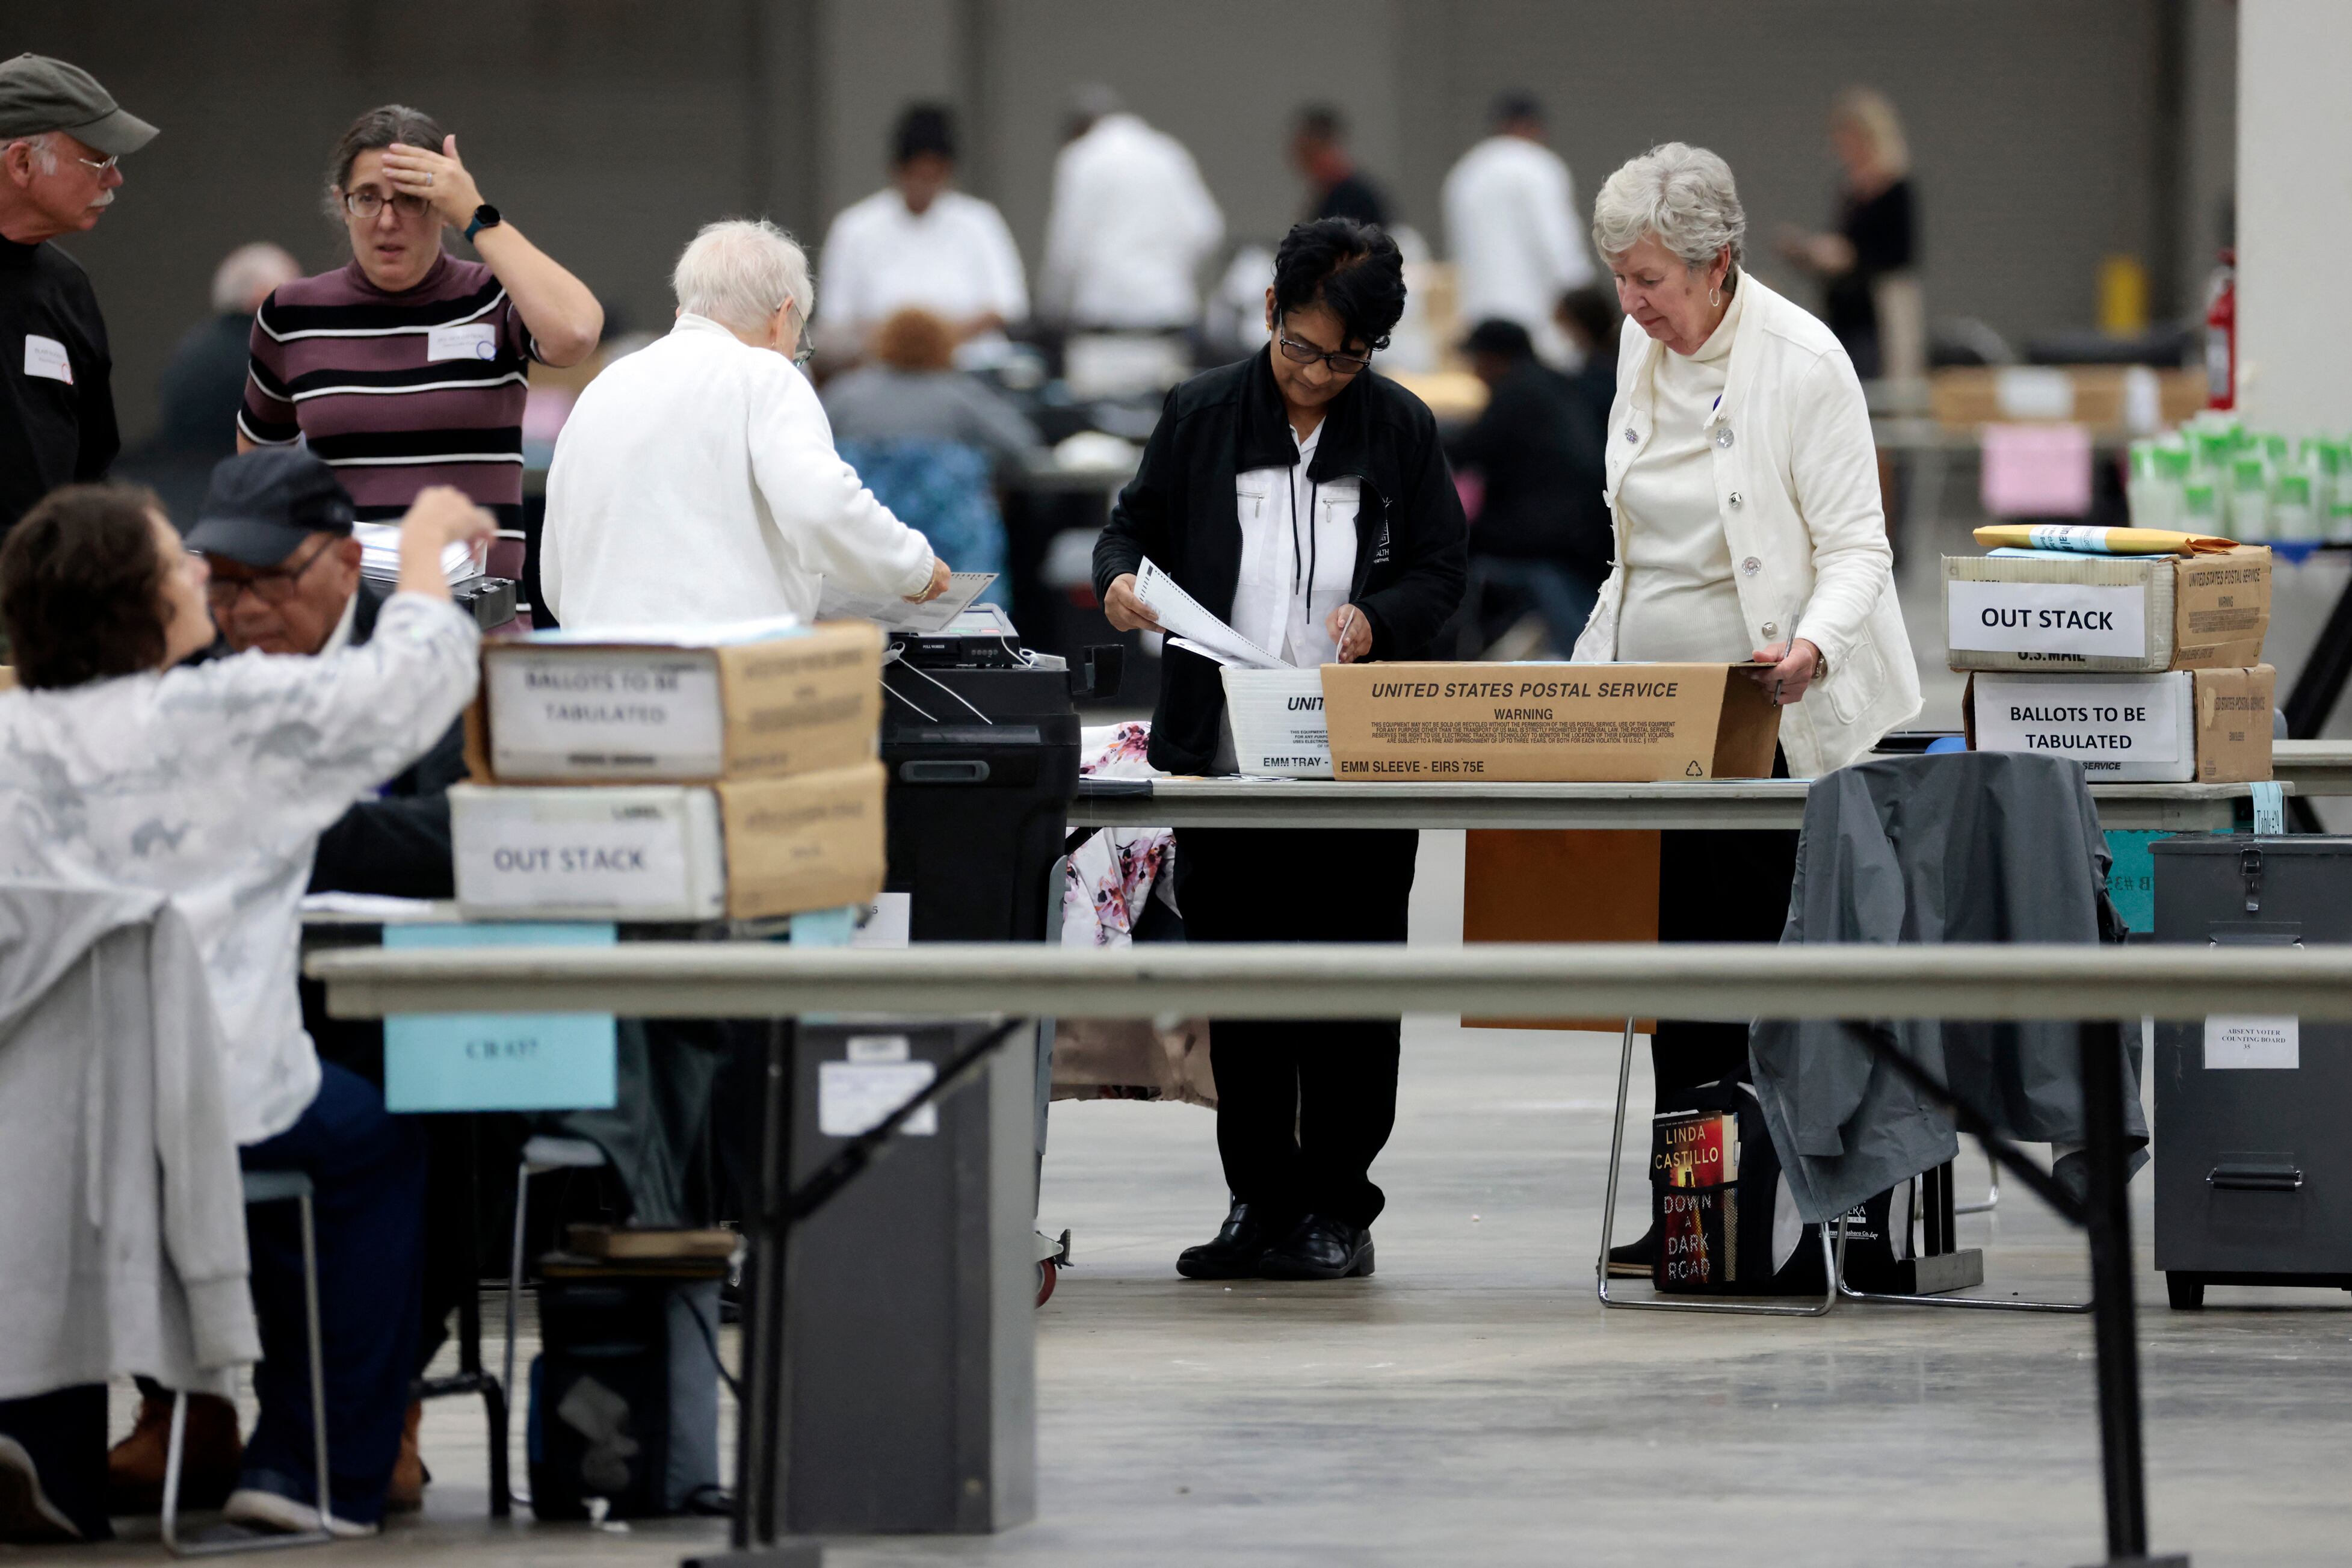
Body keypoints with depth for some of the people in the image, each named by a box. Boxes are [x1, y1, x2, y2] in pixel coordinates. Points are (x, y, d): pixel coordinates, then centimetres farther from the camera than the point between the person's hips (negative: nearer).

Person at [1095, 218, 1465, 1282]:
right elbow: (1136, 524, 13)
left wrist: (1377, 617, -14)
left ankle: (1335, 1208, 10)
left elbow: (1440, 574, 5)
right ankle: (1259, 1202, 13)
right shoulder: (1201, 416, 6)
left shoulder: (1403, 432, 4)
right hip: (1224, 747, 1)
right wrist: (1122, 577, -10)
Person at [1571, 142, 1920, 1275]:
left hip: (1773, 717, -7)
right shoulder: (1644, 352, 9)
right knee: (1677, 953, 4)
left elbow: (1856, 546, -13)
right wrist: (1591, 669, 15)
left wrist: (1812, 645, -31)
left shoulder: (1804, 362, -13)